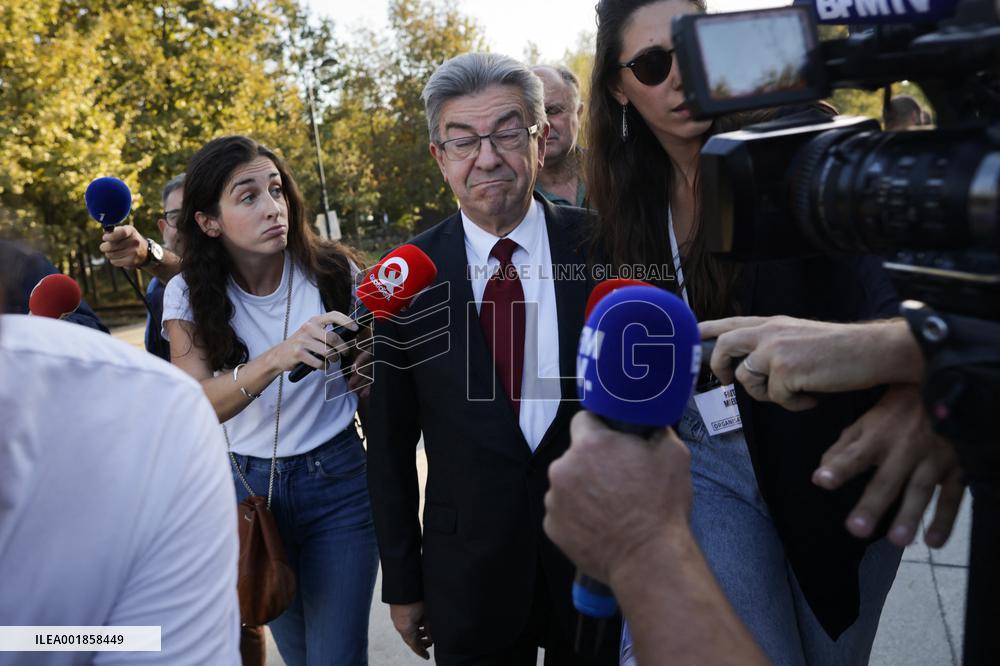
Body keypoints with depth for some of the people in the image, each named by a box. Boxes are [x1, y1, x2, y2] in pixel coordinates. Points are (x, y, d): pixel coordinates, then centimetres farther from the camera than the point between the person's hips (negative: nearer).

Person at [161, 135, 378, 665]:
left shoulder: (331, 270, -9)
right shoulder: (189, 295, -7)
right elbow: (195, 405, -23)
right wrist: (276, 358, -38)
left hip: (337, 481, -1)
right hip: (247, 484, 2)